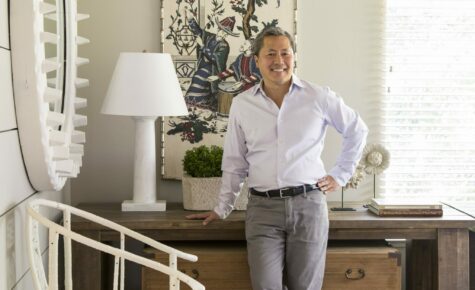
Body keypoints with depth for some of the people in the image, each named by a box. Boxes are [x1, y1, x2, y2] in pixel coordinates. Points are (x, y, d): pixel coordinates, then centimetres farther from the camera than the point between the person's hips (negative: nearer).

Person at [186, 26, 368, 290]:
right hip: (263, 208, 1)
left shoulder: (319, 98, 1)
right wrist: (222, 209, 14)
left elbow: (357, 130, 14)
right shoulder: (241, 105, 6)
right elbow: (235, 163, 13)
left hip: (308, 204, 0)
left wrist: (340, 174, 10)